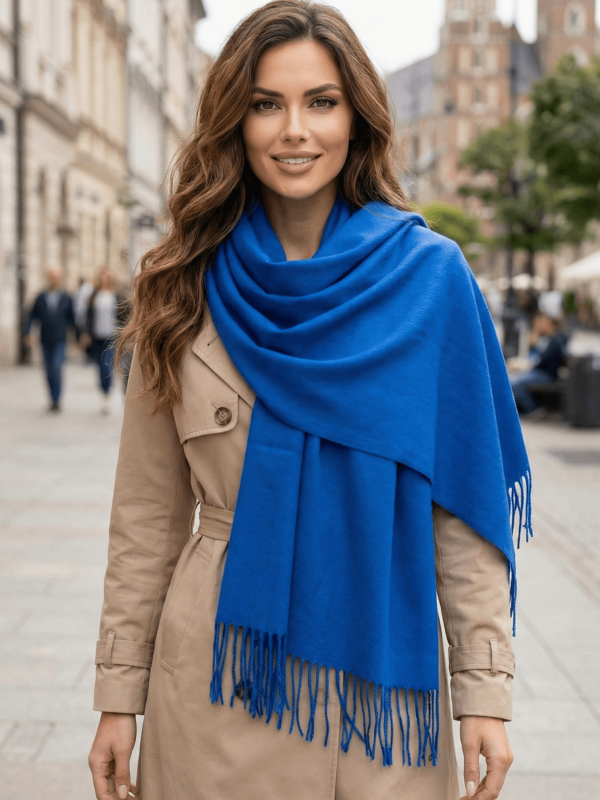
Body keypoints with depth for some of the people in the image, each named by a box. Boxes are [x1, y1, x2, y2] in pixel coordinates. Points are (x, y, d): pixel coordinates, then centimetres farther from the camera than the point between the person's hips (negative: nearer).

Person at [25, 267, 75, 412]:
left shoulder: (66, 298, 3)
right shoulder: (41, 297, 4)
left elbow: (71, 318, 10)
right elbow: (32, 316, 6)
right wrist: (28, 332, -3)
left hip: (59, 340, -2)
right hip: (45, 339, 2)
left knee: (57, 367, -15)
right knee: (49, 371, 7)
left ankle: (56, 400, -13)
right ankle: (53, 398, 21)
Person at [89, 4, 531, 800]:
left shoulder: (429, 277, -4)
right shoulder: (182, 289, 0)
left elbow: (465, 504, -3)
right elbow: (148, 514, 3)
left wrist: (484, 688, -7)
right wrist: (119, 694, 1)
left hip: (380, 668, 0)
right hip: (217, 685, 1)